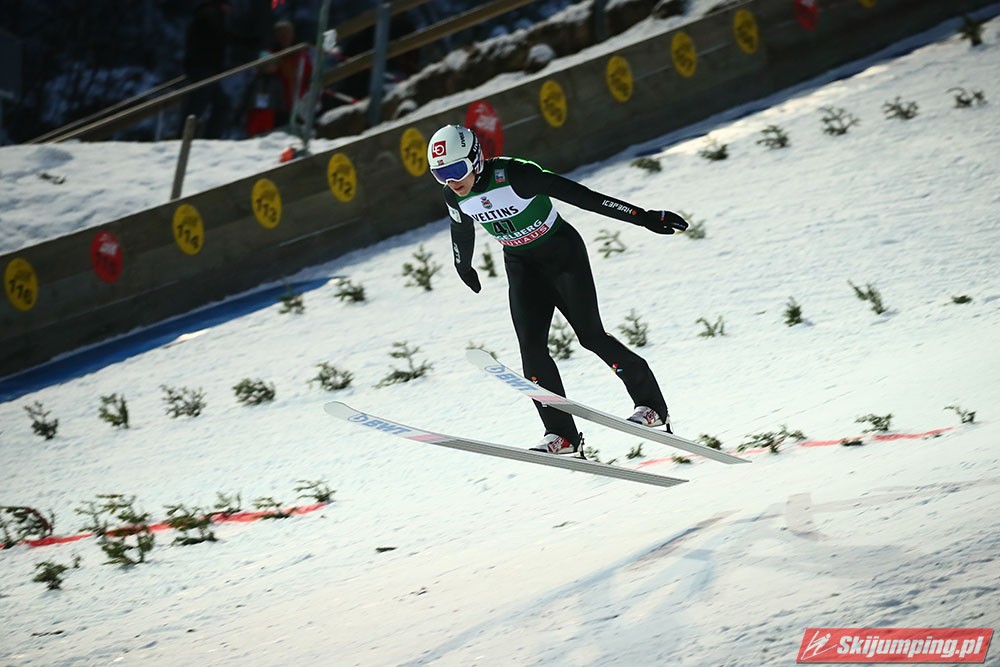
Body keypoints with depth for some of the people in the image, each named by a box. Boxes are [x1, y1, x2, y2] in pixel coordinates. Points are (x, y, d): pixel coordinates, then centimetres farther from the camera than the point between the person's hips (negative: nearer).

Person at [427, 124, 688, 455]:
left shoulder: (513, 175, -30)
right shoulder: (455, 197, -11)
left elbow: (579, 195, -31)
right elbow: (462, 232, 13)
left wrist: (644, 217, -31)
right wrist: (464, 268, 31)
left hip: (562, 253, -5)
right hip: (522, 265, 5)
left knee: (590, 335, -9)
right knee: (531, 345, -10)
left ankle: (652, 405, 7)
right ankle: (562, 435, -7)